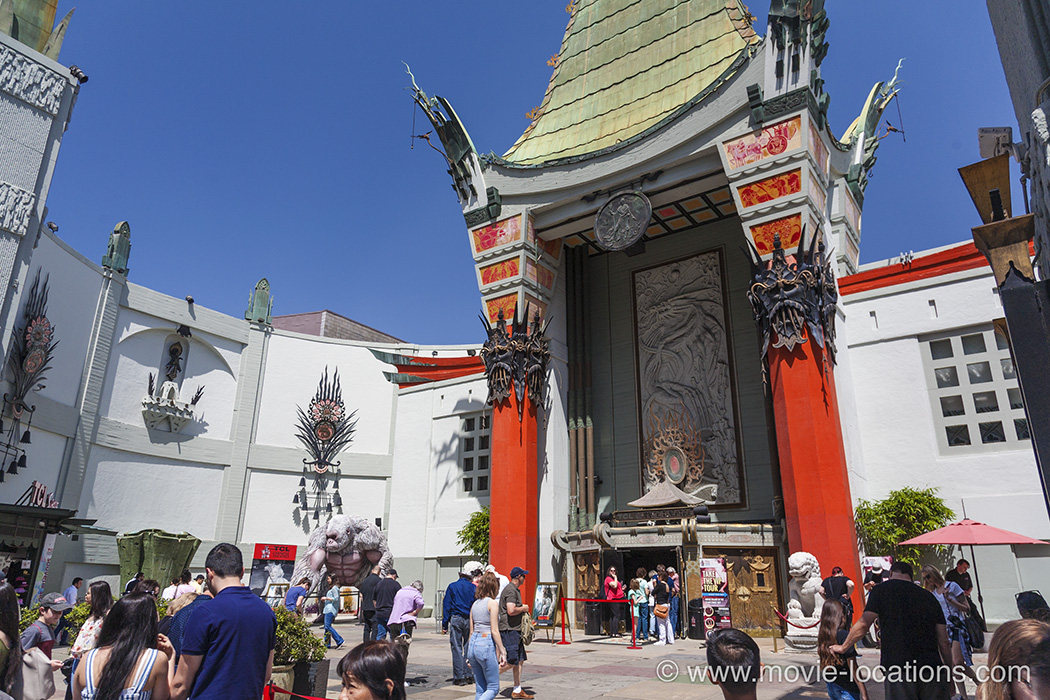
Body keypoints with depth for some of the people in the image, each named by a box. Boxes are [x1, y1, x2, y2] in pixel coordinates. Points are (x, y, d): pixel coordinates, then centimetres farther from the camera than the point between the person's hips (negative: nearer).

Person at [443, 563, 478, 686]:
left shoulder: (452, 586, 2)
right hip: (469, 620, 1)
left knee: (457, 648, 3)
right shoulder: (474, 588, 3)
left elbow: (446, 606, 0)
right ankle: (468, 676, 14)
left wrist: (444, 624, 2)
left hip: (455, 619, -1)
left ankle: (459, 677, 3)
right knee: (468, 647, 11)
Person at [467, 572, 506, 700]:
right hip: (486, 645, -7)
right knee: (493, 688, 2)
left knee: (480, 689, 14)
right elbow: (494, 631, -13)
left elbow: (471, 630, 14)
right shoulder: (493, 603, -9)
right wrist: (502, 651, -7)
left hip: (473, 643, 7)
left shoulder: (475, 603, 11)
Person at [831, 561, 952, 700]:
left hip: (899, 668, -4)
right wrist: (949, 676, 24)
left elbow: (864, 624, -1)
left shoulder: (881, 590, 5)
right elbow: (944, 642, 14)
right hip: (933, 667, 4)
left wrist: (842, 647, 12)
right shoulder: (929, 596, 17)